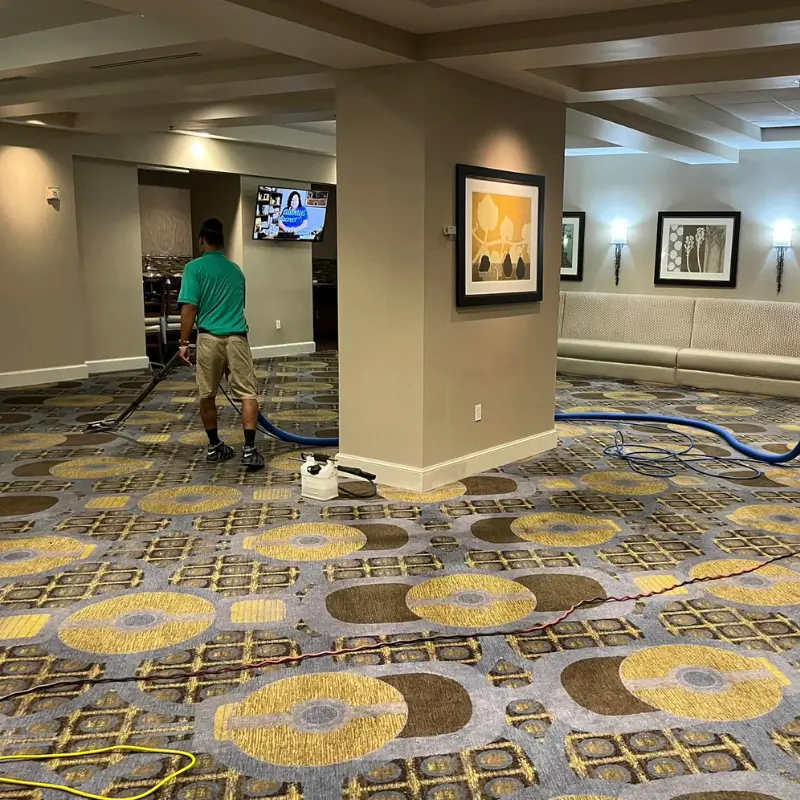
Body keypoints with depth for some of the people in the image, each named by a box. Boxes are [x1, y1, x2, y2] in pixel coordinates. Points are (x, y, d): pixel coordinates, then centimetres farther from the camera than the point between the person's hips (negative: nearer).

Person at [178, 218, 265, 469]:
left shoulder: (194, 267, 0)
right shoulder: (236, 270, 16)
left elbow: (189, 308, -9)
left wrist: (184, 342, -2)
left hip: (209, 338, -2)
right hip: (236, 338, 2)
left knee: (207, 395, 13)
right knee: (248, 393, -1)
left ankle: (214, 447, 21)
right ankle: (249, 449, -11)